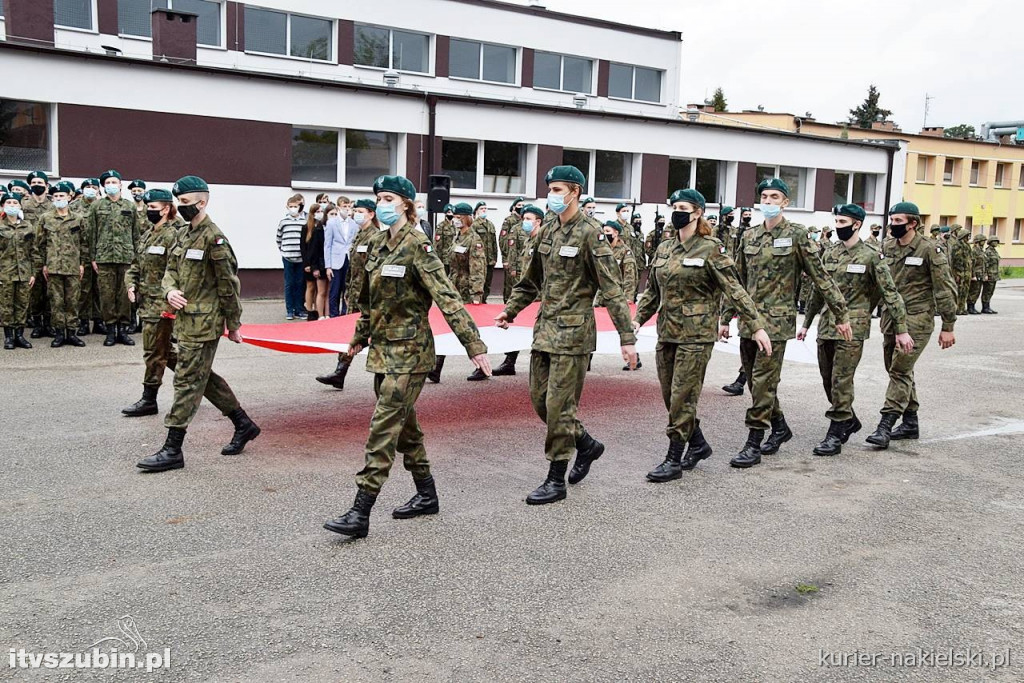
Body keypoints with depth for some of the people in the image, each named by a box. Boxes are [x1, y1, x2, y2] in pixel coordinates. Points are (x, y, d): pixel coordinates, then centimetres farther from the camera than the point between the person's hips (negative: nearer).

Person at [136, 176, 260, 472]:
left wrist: (233, 325, -9)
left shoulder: (213, 238, -14)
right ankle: (244, 425, 30)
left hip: (204, 323, -9)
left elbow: (229, 284, -13)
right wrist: (169, 291, -7)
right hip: (185, 320, 9)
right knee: (204, 376, 17)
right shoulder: (183, 235, 12)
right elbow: (171, 270, 17)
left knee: (187, 381, -6)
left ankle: (173, 450, 0)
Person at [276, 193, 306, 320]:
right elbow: (279, 238, 12)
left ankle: (299, 309, 13)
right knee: (289, 284, 3)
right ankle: (289, 310, 8)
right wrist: (282, 250, 9)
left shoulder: (305, 221, 1)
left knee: (300, 284, 6)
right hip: (287, 257, 0)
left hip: (301, 258, 0)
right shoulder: (283, 221, 3)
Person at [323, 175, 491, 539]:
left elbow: (447, 298, -21)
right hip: (383, 349, 9)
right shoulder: (378, 243, 9)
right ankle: (426, 495, 30)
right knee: (404, 425, 16)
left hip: (409, 352, -8)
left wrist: (474, 345, -25)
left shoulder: (417, 246, -15)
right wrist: (360, 336, 30)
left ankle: (360, 515, -6)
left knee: (383, 427, -9)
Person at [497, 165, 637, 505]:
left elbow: (612, 288, -14)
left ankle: (556, 481, 8)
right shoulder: (547, 229, 10)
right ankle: (587, 444, 33)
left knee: (559, 403, -4)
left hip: (573, 330, -8)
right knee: (539, 398, 11)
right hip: (544, 327, 8)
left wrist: (627, 337, -18)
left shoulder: (590, 232, -12)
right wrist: (511, 310, 18)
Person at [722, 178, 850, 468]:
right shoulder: (749, 236, 10)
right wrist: (726, 317, 16)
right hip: (748, 320, 6)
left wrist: (841, 315, -3)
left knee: (763, 382, -7)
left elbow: (821, 277, -4)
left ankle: (753, 445, -1)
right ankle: (780, 427, 33)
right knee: (756, 381, 13)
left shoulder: (797, 235, -5)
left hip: (777, 321, -6)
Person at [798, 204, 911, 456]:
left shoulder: (871, 256, -7)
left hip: (852, 328, -6)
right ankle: (850, 421, 33)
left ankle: (835, 435, -1)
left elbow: (891, 293, -8)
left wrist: (901, 330, -12)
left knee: (841, 381, -8)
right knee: (828, 380, 13)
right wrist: (806, 323, 21)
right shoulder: (830, 254, 11)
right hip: (826, 325, 7)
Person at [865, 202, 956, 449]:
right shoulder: (887, 247, 7)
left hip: (917, 320, -7)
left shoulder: (930, 250, -11)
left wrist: (948, 327, -10)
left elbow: (945, 289, -10)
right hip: (890, 317, 7)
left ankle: (885, 426, -12)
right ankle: (910, 423, 25)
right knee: (899, 371, 13)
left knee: (900, 371, -12)